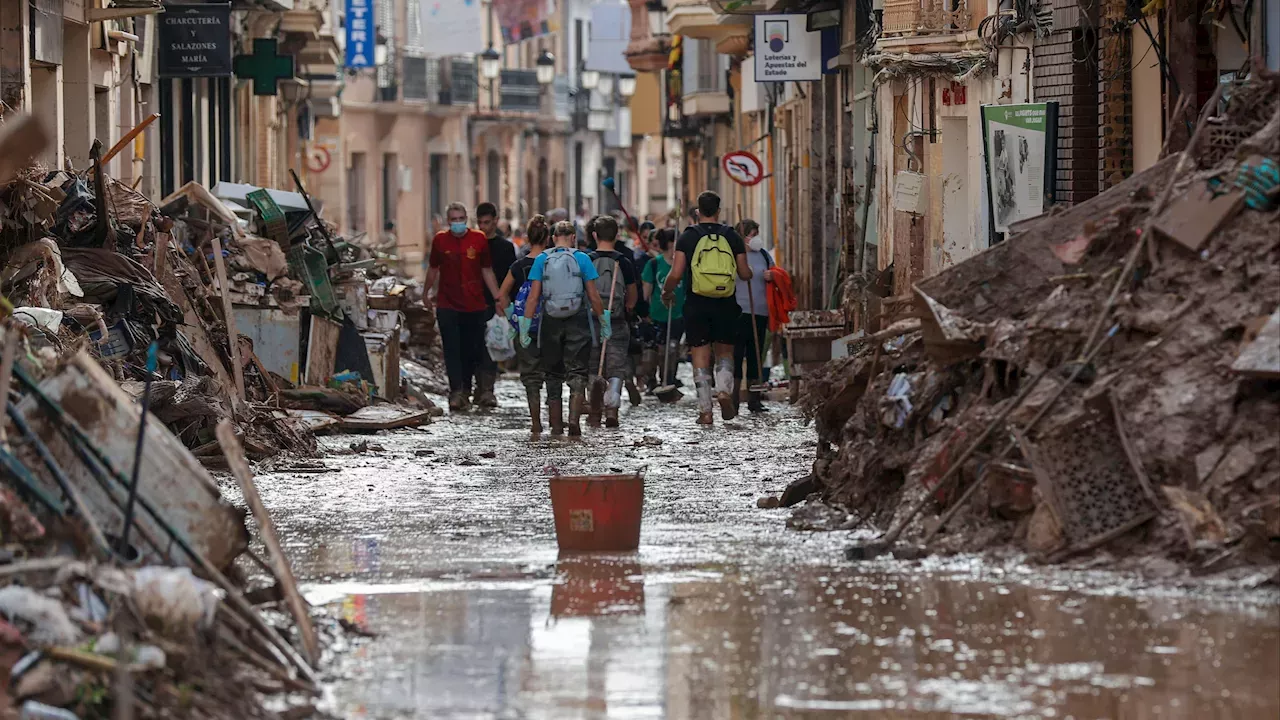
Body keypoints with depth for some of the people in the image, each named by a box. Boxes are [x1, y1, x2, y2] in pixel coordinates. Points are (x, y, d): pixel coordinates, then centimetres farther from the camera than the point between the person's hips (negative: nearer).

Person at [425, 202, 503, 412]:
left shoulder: (478, 240, 2)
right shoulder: (440, 240, 3)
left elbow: (487, 271, 8)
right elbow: (433, 269, 17)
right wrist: (425, 293, 21)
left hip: (474, 306, 1)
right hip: (447, 305, -1)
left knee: (471, 351, 7)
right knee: (452, 350, -9)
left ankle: (465, 390, 21)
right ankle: (456, 392, -15)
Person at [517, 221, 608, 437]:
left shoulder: (542, 260, 1)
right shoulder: (581, 259, -2)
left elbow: (533, 297, -3)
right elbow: (593, 296, -2)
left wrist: (525, 326, 0)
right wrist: (604, 321, 8)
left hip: (550, 322, 1)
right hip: (578, 322, -1)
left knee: (553, 376, 12)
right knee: (577, 374, 2)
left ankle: (556, 426, 13)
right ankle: (574, 420, -16)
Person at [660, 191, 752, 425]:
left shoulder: (688, 237, -2)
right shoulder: (732, 236, 2)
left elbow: (676, 274, -7)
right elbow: (745, 274, 3)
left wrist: (666, 292, 12)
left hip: (697, 303, -1)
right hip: (726, 304, 1)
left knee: (701, 354, 4)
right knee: (725, 351, 16)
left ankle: (705, 410, 1)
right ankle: (724, 390, -10)